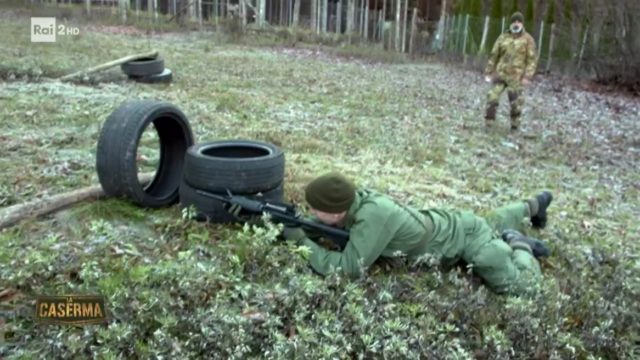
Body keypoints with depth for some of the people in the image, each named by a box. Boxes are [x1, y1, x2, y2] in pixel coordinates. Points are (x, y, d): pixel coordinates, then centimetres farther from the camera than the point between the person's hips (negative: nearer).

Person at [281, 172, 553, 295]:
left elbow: (349, 267, -42)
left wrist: (301, 240, -37)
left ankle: (516, 244, 13)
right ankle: (533, 205, 56)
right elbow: (325, 226, -3)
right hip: (444, 223, 8)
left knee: (522, 283, -12)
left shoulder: (373, 214, -44)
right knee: (492, 224, 36)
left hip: (463, 235, -8)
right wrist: (295, 224, -22)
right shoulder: (354, 198, -20)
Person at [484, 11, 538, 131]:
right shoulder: (503, 38, 7)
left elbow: (532, 60, -5)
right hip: (500, 74, 2)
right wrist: (488, 72, 7)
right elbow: (494, 56, 10)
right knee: (492, 97, -7)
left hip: (516, 77, -2)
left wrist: (527, 76, -14)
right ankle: (488, 123, 3)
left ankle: (515, 126, 20)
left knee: (516, 103, 3)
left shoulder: (528, 39, -1)